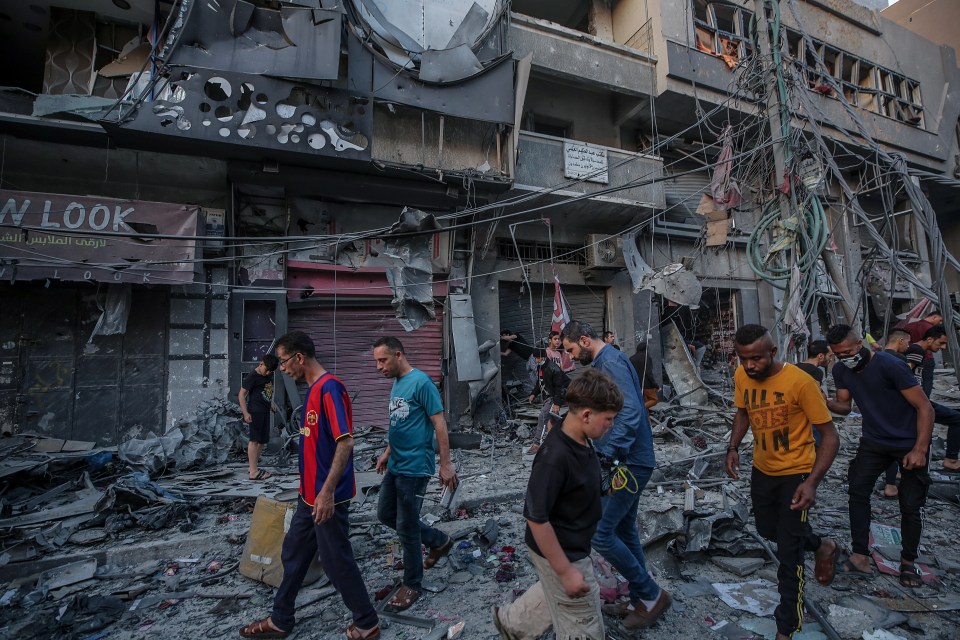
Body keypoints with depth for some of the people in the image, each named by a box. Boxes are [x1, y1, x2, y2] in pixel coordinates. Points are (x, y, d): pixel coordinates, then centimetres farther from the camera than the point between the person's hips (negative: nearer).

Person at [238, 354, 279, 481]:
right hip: (255, 412, -8)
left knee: (263, 440, 11)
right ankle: (253, 472, -5)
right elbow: (241, 394, -12)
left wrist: (271, 403, 19)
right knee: (255, 440, -8)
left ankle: (252, 466, 22)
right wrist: (245, 412, -18)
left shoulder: (269, 375, 11)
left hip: (265, 411, 8)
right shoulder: (252, 376, -12)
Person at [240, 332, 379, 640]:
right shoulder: (313, 389, 9)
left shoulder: (330, 387, -22)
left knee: (336, 560, 5)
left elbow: (345, 442, -26)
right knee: (293, 554, 21)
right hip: (309, 494, 9)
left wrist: (327, 491, -27)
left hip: (327, 496, -9)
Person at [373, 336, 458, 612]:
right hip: (395, 465, 9)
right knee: (385, 514, 20)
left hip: (414, 468, -9)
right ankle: (439, 541, 34)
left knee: (406, 529, 3)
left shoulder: (421, 383, -19)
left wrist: (446, 464, -19)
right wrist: (387, 453, 20)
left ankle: (412, 585, 27)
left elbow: (439, 424, -19)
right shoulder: (397, 383, 8)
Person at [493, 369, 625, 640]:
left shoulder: (580, 441, -8)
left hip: (575, 546, 9)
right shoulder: (555, 457, -35)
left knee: (554, 594, 32)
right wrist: (565, 571, -22)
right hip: (561, 553, -9)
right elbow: (537, 518, -29)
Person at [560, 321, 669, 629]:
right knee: (625, 529, 18)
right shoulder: (604, 362, 12)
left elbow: (630, 411, -29)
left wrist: (606, 455, -34)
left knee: (600, 533, -5)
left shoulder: (611, 361, -18)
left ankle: (651, 594, 13)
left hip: (629, 463, -10)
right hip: (627, 461, 10)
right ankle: (642, 598, 32)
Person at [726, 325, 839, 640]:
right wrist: (733, 447, -6)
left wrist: (812, 482, -28)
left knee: (788, 555, 2)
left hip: (796, 473, -6)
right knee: (767, 529, 25)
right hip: (762, 470, 6)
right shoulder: (741, 376, -10)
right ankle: (821, 546, 55)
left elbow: (830, 436, -19)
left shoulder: (801, 382, -27)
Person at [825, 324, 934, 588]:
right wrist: (825, 402, -21)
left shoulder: (889, 365, -25)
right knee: (857, 490, -4)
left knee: (911, 504, 4)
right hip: (874, 442, 5)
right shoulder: (841, 370, -7)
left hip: (910, 444, -4)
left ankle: (908, 561, 25)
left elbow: (924, 407, -19)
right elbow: (845, 406, 2)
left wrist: (920, 449, -22)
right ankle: (861, 556, 3)